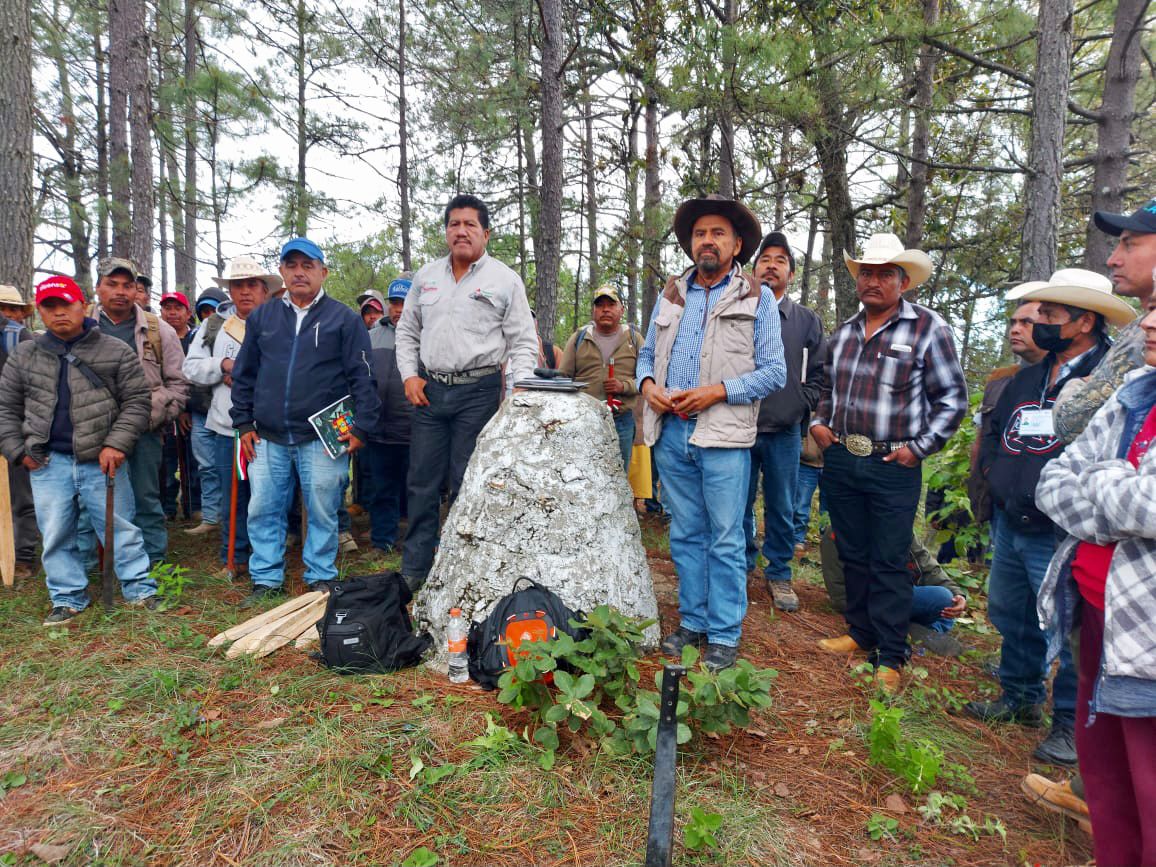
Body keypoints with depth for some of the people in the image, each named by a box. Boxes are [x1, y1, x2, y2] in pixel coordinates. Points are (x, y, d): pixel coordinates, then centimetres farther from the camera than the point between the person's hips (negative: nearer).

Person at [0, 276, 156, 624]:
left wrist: (116, 444, -12)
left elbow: (136, 401, -3)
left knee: (120, 528, 5)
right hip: (47, 462, 3)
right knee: (56, 535, 10)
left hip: (102, 461, -3)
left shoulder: (115, 351, -1)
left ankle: (139, 588, 17)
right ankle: (67, 597, 24)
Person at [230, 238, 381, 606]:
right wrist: (244, 423, 10)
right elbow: (244, 374, 16)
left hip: (322, 437, -3)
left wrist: (362, 426, -7)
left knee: (322, 512, 5)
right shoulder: (261, 318, 12)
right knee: (262, 511, 7)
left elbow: (362, 376, -1)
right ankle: (267, 579, 20)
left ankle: (321, 578, 19)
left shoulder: (344, 319, 2)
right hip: (268, 437, 3)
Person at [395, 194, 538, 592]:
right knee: (422, 483, 7)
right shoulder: (426, 276, 13)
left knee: (466, 485, 0)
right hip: (430, 390, 4)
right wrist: (409, 374, 5)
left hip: (479, 391, -4)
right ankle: (414, 570, 18)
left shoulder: (505, 279, 1)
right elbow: (407, 330, 19)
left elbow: (523, 342, -1)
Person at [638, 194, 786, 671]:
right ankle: (693, 621, 25)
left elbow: (774, 371, -2)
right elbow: (647, 353, 20)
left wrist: (717, 391, -14)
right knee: (685, 535, 12)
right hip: (671, 433, 4)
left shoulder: (758, 297, 2)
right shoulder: (670, 294, 15)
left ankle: (725, 634, 13)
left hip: (724, 436, -4)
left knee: (725, 540, 1)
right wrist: (648, 383, -2)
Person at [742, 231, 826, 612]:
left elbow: (818, 375, 7)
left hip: (785, 433, 1)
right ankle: (741, 566, 23)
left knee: (782, 509, 9)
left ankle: (779, 574, 22)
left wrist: (799, 410, -4)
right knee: (739, 506, 7)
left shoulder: (807, 320, 9)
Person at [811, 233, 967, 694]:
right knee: (852, 554, 15)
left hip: (893, 468, -5)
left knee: (888, 563, 1)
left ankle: (890, 657, 14)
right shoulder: (845, 330, 11)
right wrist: (819, 422, 9)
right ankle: (861, 633, 31)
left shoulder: (927, 328, -6)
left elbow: (952, 397, -4)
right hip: (840, 461, 6)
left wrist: (919, 447, -11)